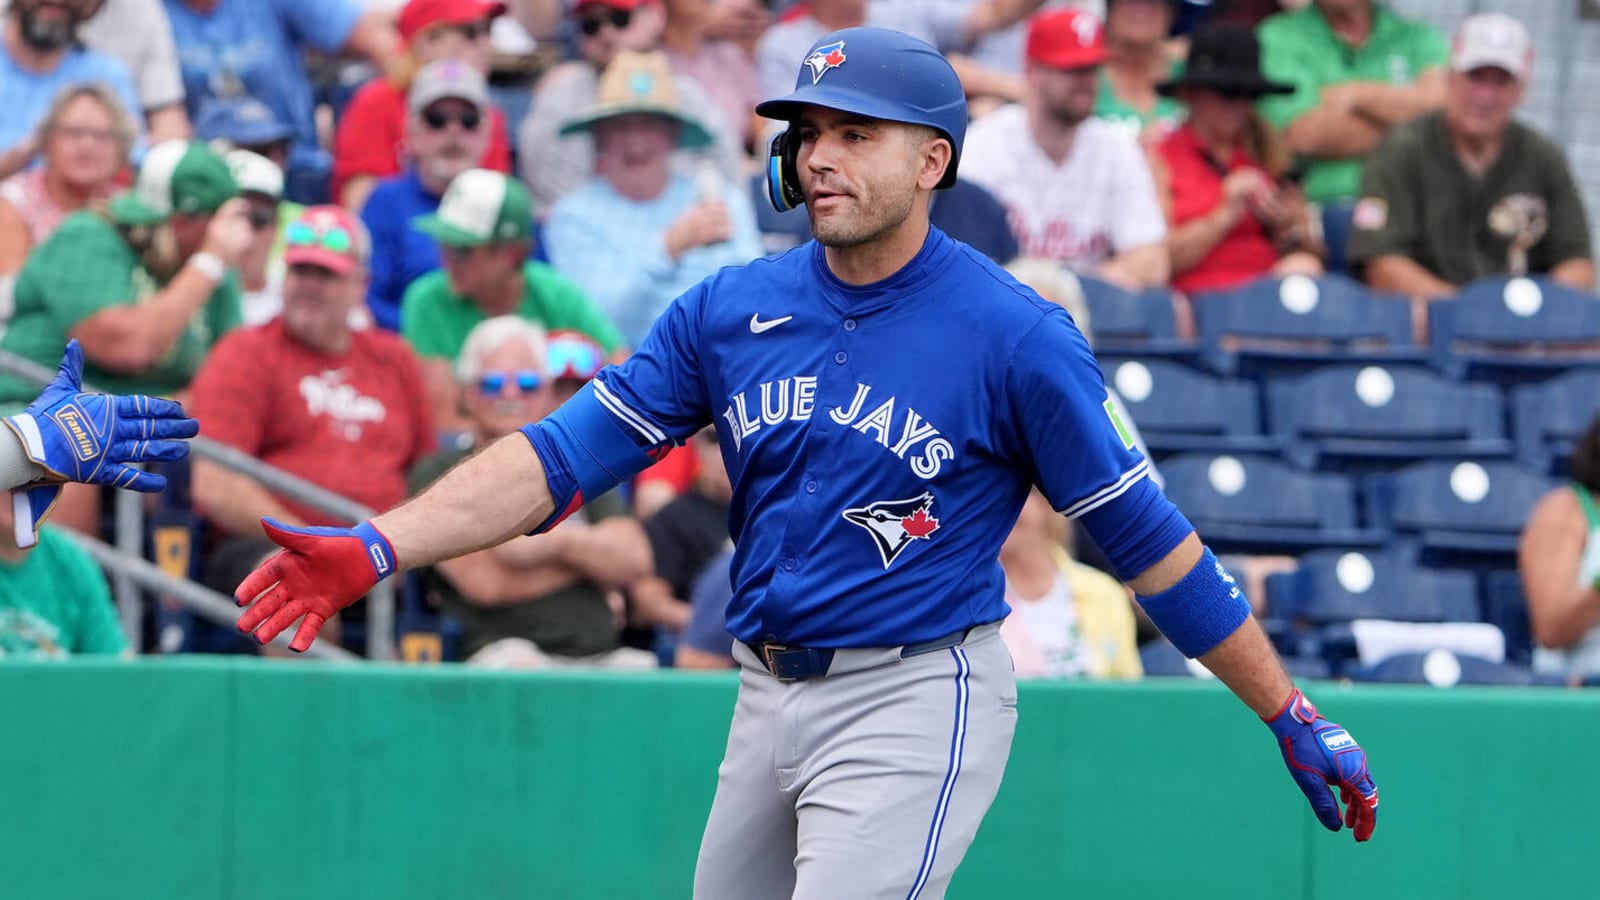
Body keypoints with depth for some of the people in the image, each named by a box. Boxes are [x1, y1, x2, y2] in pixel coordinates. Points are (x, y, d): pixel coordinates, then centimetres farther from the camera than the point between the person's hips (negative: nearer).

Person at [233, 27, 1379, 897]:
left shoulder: (1014, 334, -10)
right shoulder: (730, 311, 4)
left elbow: (1146, 535, -5)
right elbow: (562, 455, -1)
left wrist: (1292, 716, -4)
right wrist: (378, 548, -14)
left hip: (918, 698, -6)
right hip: (770, 699, 7)